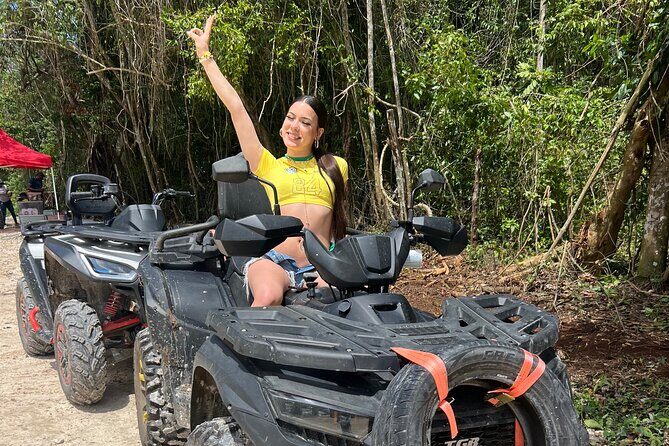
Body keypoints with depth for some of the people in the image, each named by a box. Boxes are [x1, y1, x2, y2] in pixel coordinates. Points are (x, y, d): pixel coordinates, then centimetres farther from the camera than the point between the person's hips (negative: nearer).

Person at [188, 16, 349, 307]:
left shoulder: (335, 167, 20)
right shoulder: (267, 164, 16)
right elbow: (235, 107, 13)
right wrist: (204, 55, 13)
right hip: (274, 260, -1)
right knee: (268, 297, -35)